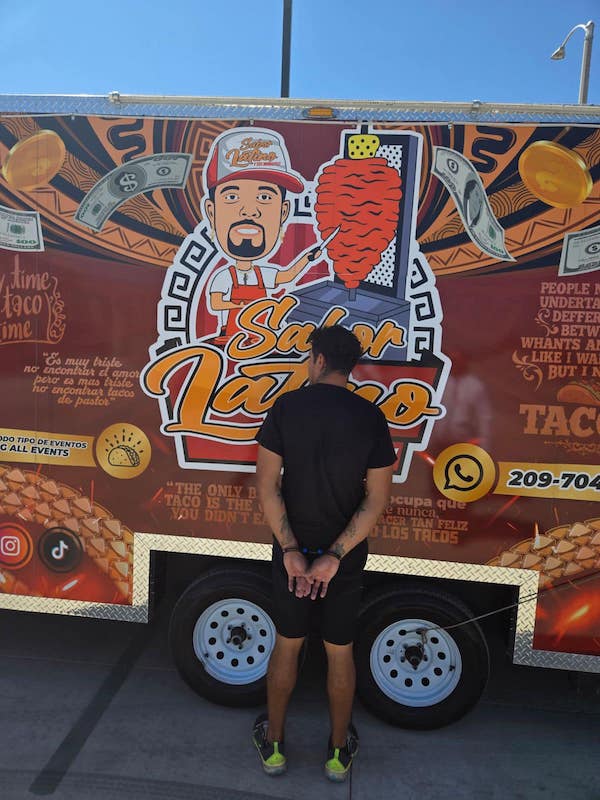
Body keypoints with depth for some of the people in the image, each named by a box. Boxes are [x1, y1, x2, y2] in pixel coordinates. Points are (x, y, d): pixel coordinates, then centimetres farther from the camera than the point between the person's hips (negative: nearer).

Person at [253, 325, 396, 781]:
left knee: (287, 646, 20)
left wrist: (291, 550, -15)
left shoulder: (287, 407, -11)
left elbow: (267, 483, -15)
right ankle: (339, 751, 38)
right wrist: (334, 557, -14)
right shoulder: (370, 417, -10)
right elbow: (378, 498, -13)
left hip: (292, 549, 0)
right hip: (346, 555, 0)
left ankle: (274, 744, 39)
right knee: (340, 652, 19)